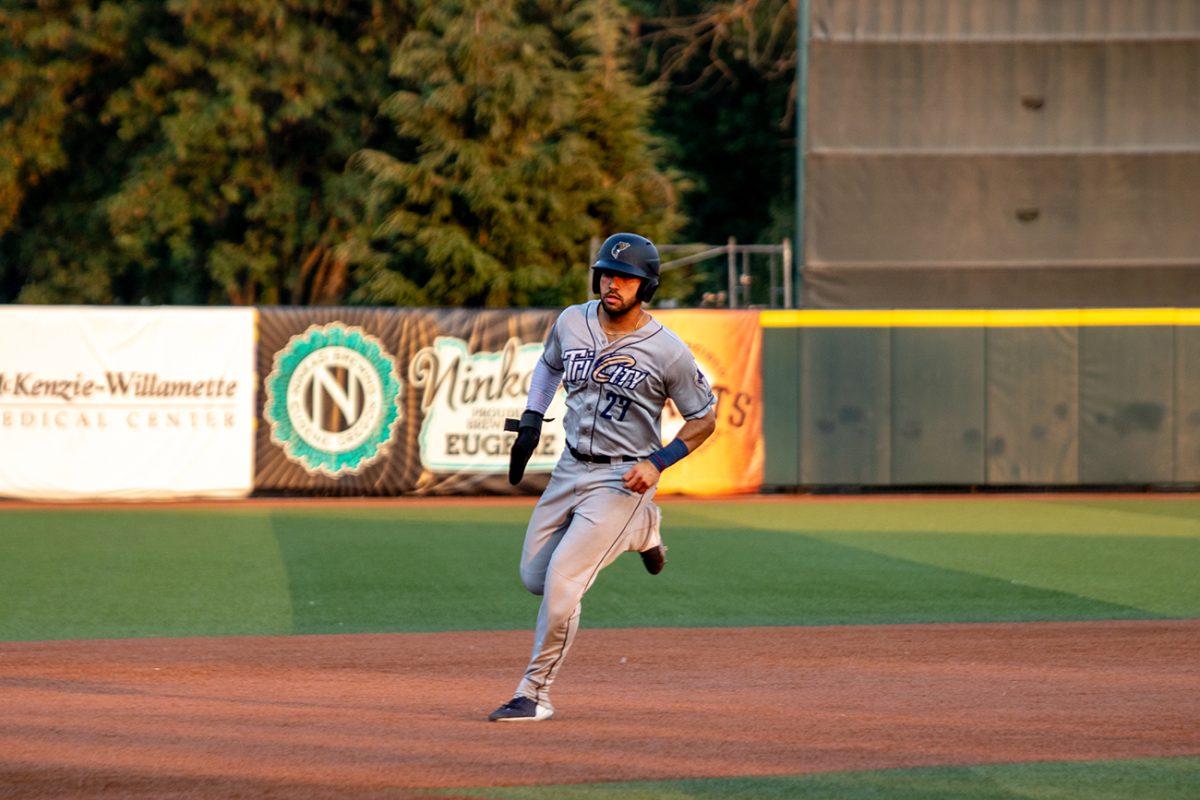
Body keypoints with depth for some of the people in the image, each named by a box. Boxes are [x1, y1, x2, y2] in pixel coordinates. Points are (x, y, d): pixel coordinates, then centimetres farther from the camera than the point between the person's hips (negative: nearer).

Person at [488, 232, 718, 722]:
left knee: (561, 582, -17)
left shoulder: (667, 352, -15)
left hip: (623, 479, -6)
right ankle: (639, 528, 32)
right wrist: (530, 423, 9)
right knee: (534, 579, 13)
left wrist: (658, 462, -18)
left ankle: (535, 694, -3)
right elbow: (549, 364, 21)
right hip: (571, 469, 6)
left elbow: (704, 420, -5)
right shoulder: (572, 322, -1)